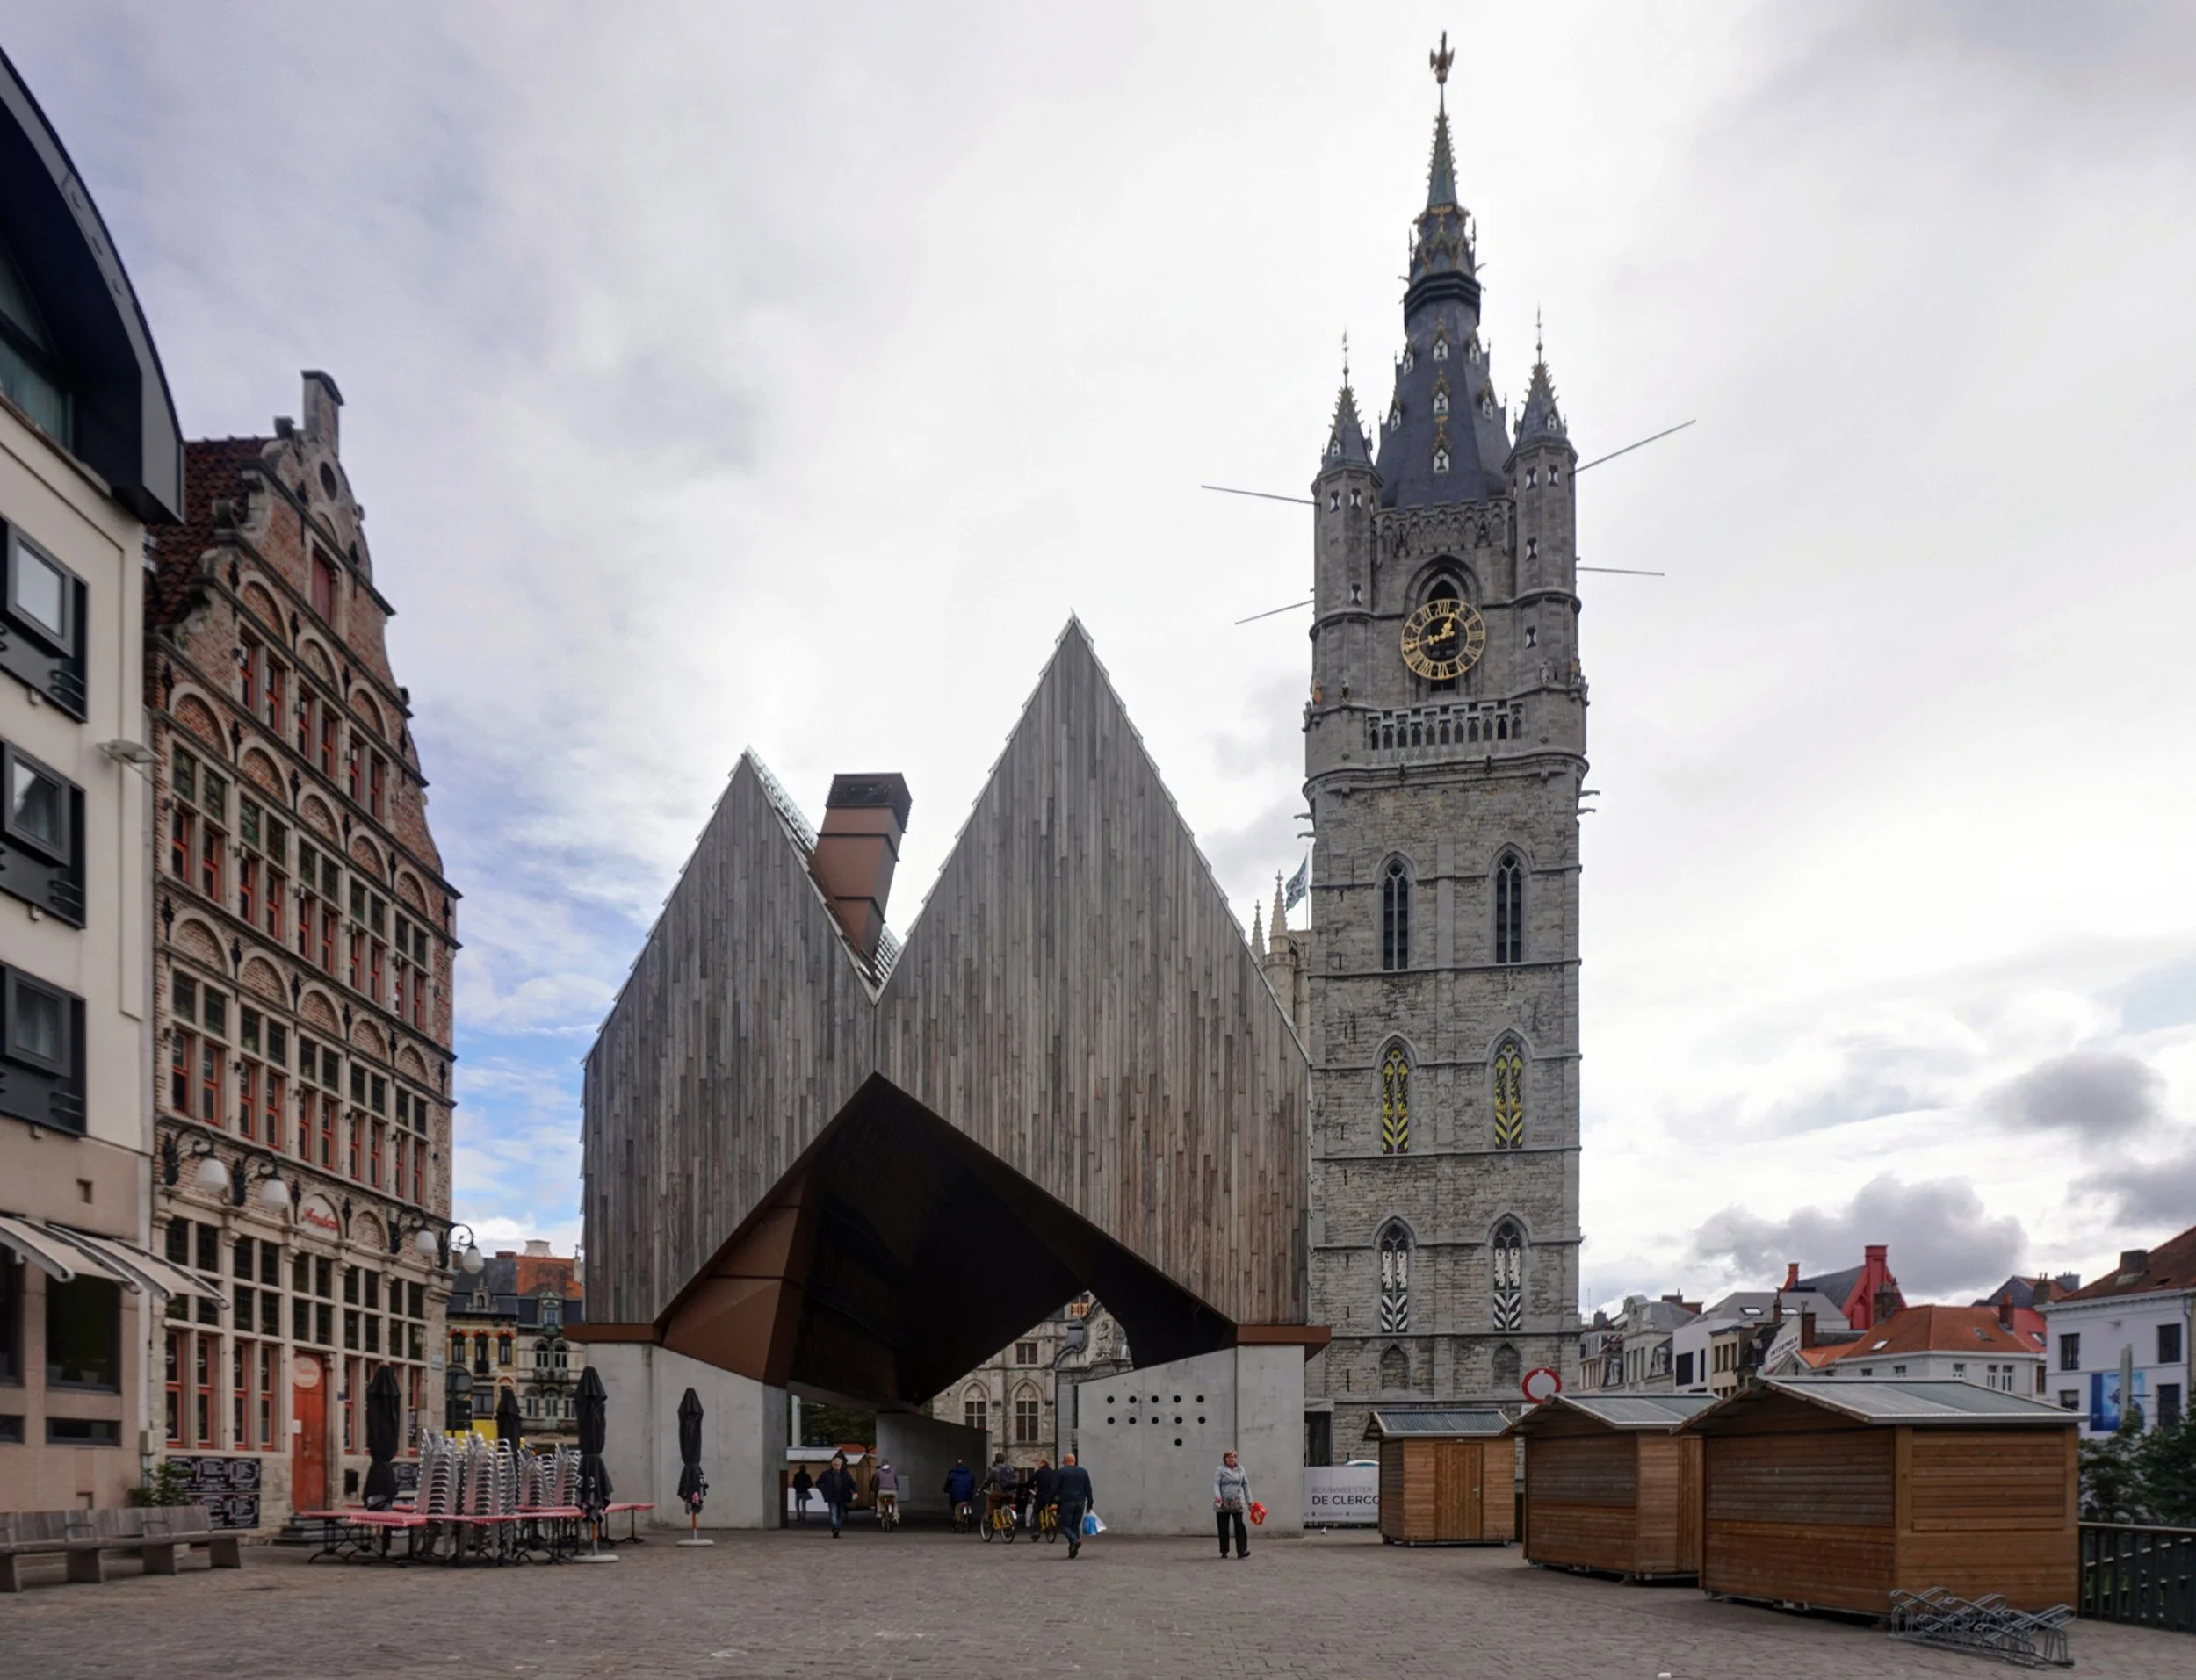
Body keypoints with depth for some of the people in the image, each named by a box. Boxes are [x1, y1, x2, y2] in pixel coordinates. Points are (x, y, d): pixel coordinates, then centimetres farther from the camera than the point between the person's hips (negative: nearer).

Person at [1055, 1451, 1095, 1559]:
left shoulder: (1062, 1472, -2)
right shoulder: (1083, 1472, 11)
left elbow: (1054, 1488, -4)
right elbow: (1088, 1489, 10)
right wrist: (1090, 1504, 13)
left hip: (1067, 1502, -4)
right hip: (1080, 1502, 4)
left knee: (1065, 1525, 2)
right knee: (1076, 1525, 11)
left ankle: (1075, 1540, -24)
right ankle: (1072, 1550, 7)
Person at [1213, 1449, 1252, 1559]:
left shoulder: (1240, 1469, 12)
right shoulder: (1220, 1470, 1)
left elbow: (1246, 1484, 15)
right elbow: (1216, 1484, -9)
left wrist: (1249, 1502, 12)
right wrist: (1217, 1496, -27)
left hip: (1237, 1503, 2)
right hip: (1223, 1504, -2)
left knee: (1239, 1525, -11)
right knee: (1223, 1528, 4)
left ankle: (1241, 1551, -13)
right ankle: (1224, 1552, 15)